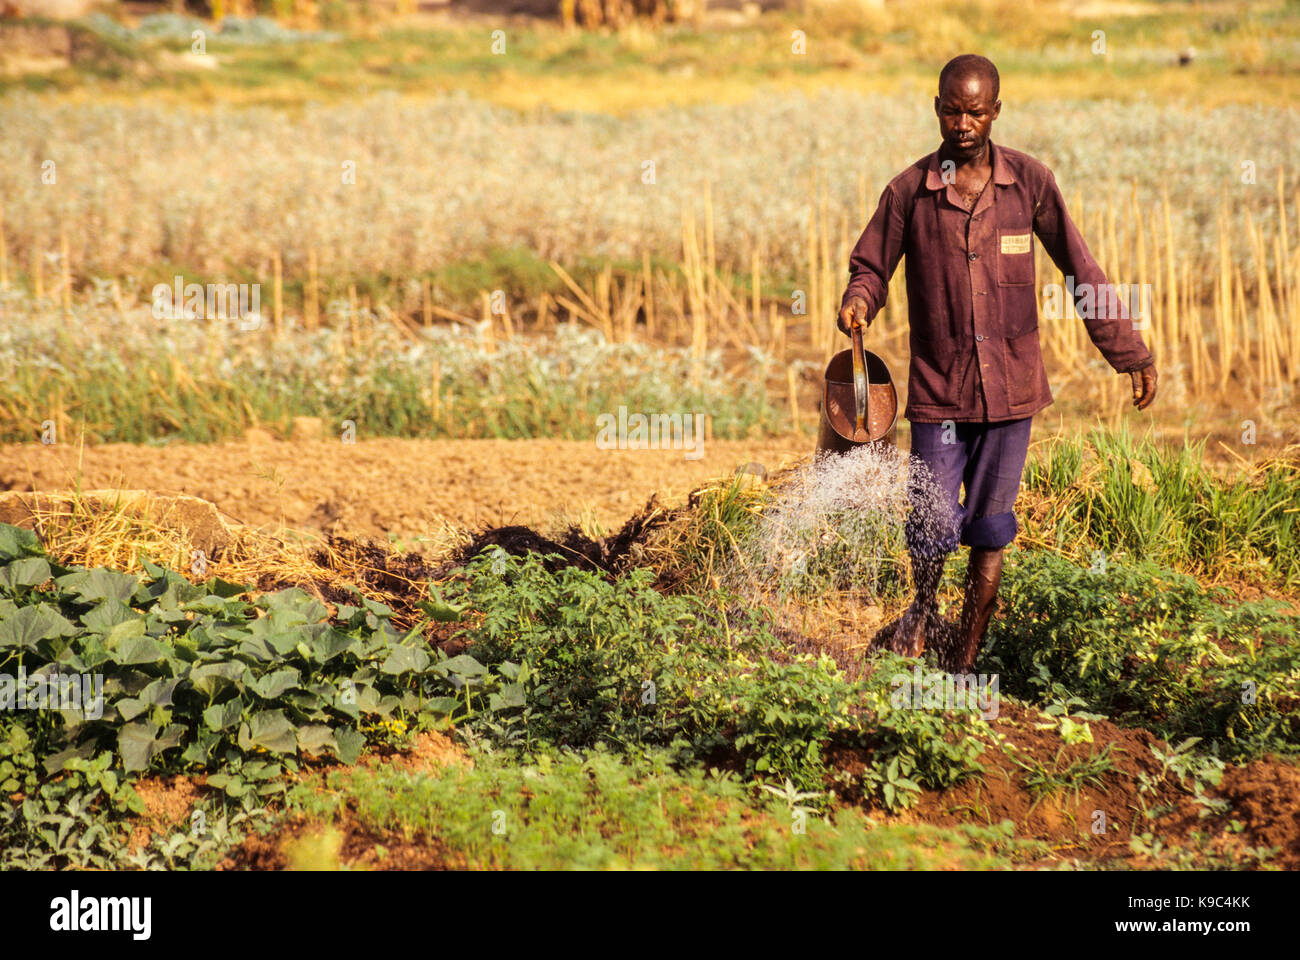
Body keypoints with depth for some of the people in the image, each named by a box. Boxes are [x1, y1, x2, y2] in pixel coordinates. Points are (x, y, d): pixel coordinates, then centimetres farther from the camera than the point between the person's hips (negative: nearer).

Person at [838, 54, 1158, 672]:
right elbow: (871, 267, 9)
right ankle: (923, 613, 28)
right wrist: (858, 302, -15)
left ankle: (965, 657, 19)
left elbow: (1080, 270, 7)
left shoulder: (1029, 182, 0)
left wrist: (1130, 353, 9)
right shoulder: (909, 191, -2)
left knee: (989, 529, 5)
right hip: (937, 388, -1)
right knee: (933, 526, -4)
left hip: (1011, 387, 1)